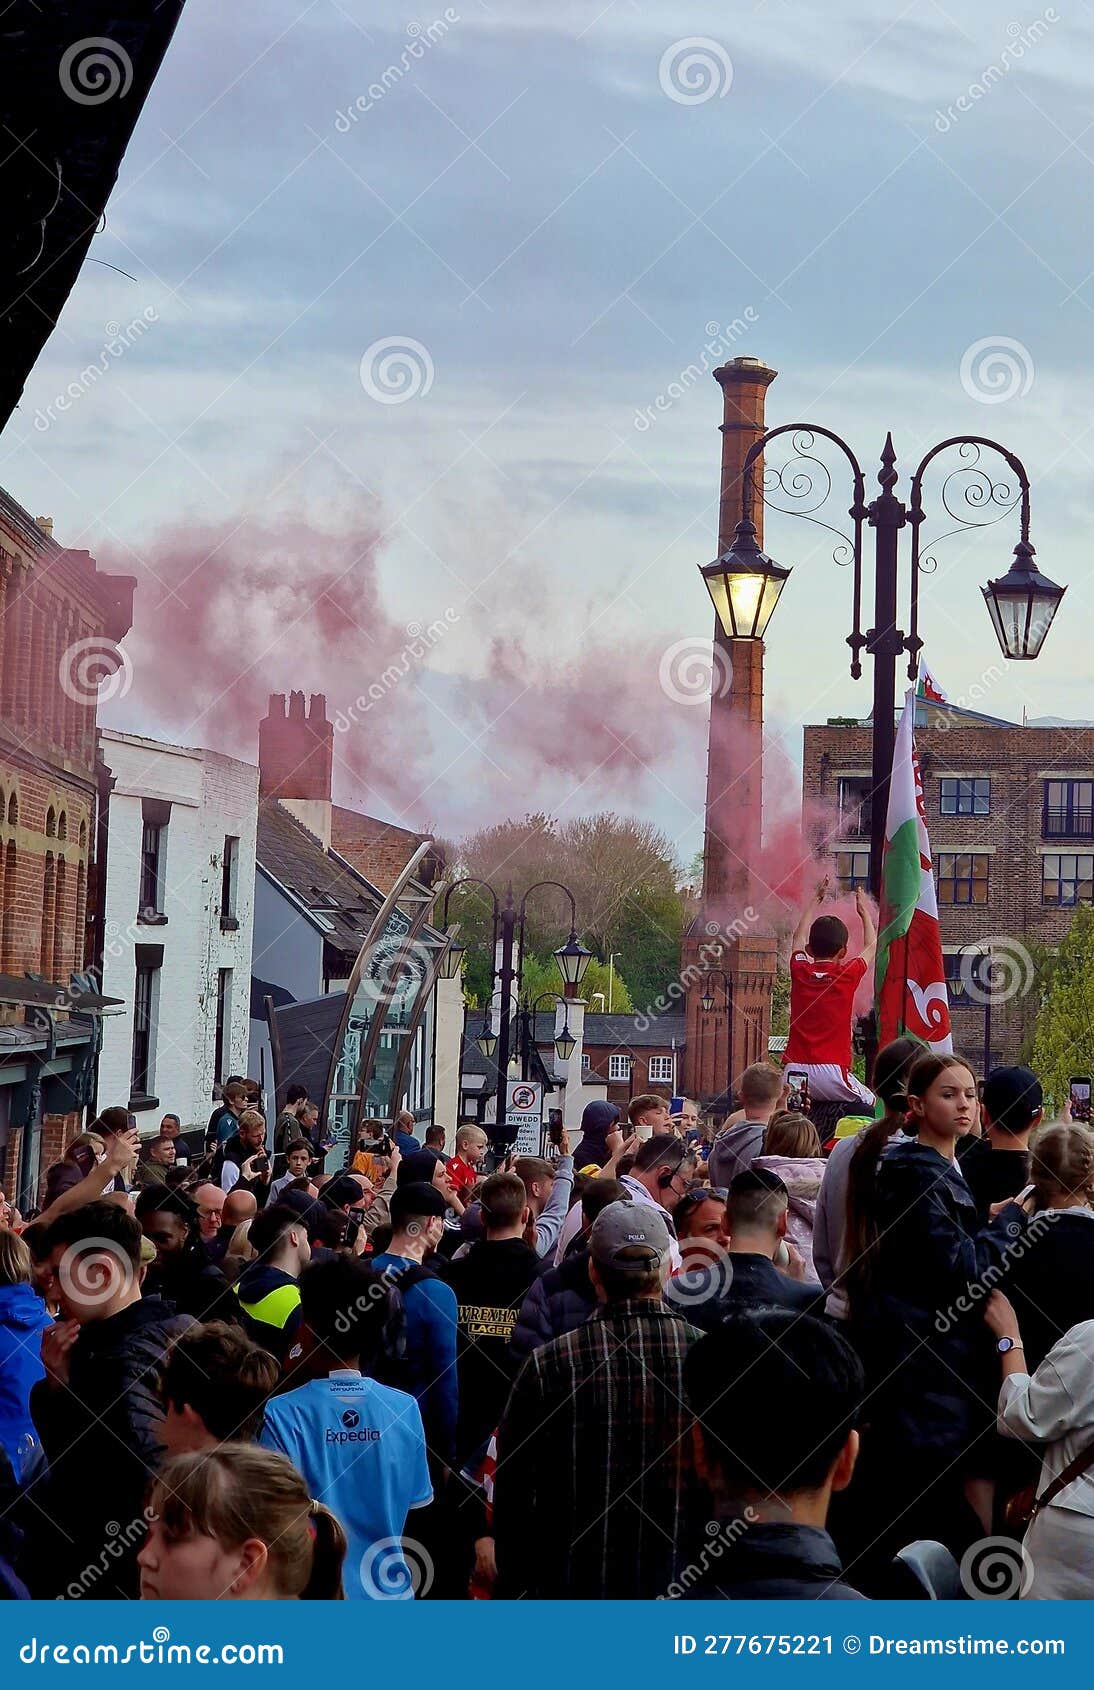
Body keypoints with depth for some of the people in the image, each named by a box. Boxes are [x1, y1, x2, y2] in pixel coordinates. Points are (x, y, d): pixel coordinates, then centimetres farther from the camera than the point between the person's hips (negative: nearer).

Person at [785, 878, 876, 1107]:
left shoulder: (799, 972, 7)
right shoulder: (847, 976, 0)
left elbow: (798, 937, 30)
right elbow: (871, 946, 22)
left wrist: (816, 900, 41)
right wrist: (864, 911, 37)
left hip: (793, 1072, 2)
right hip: (831, 1074, -2)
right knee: (873, 1106, 16)